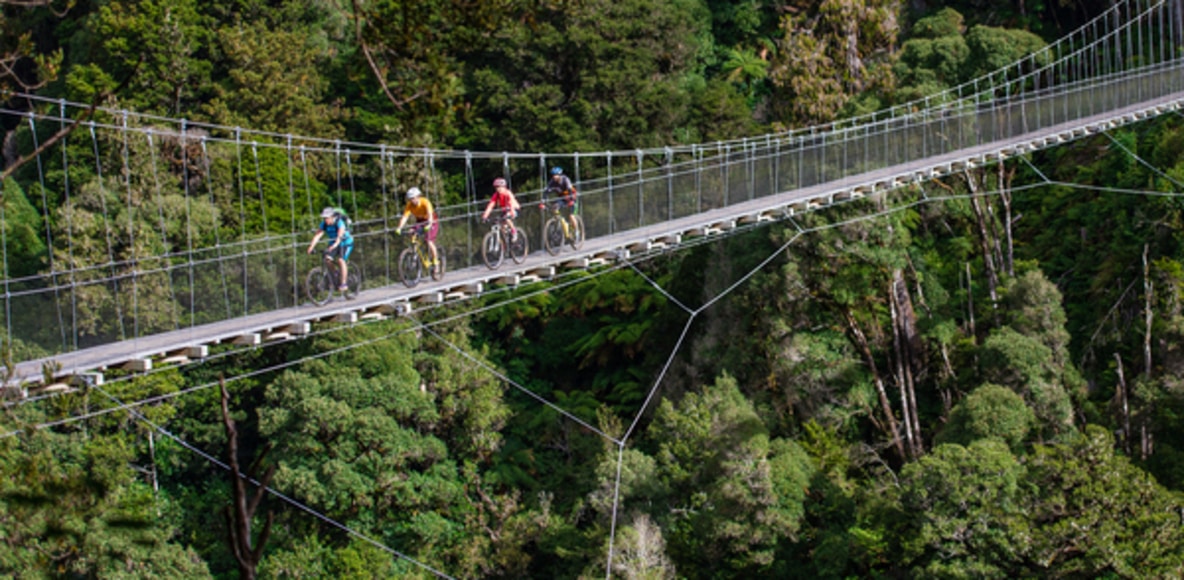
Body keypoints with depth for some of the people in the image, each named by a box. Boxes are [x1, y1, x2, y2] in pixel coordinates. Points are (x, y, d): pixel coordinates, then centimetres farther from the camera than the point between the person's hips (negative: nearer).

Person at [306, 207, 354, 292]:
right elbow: (317, 235, -21)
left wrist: (334, 245, -59)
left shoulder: (339, 223, -28)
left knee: (341, 260, -26)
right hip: (333, 244, 6)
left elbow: (340, 236, -42)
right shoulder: (324, 224, -12)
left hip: (346, 243, -6)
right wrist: (311, 247, -35)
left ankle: (344, 284, -22)